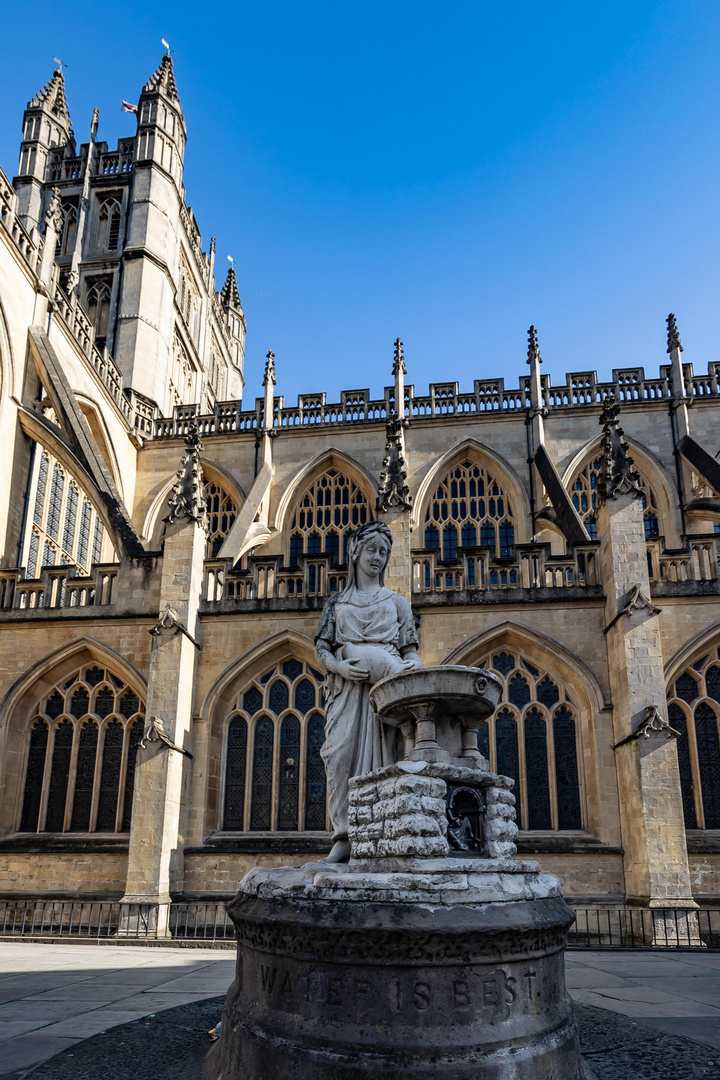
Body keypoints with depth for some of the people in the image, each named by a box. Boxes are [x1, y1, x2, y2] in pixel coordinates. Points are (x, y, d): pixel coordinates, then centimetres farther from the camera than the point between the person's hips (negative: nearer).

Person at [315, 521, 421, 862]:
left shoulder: (397, 602, 21)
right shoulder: (337, 603, 21)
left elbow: (410, 649, 13)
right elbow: (322, 650, 12)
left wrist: (412, 664, -11)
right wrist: (341, 667, -9)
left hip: (387, 683, 0)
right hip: (347, 686, 1)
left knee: (382, 756, -11)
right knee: (341, 755, -12)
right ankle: (344, 837, -10)